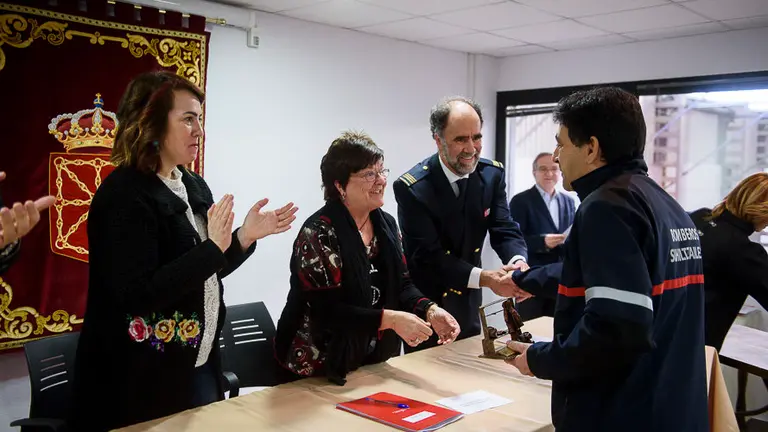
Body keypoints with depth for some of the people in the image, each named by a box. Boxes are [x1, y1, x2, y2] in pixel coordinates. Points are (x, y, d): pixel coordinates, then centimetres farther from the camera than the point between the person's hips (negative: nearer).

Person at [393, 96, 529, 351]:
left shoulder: (492, 174, -6)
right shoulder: (411, 187, -21)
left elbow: (505, 231, -10)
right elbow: (428, 255, -24)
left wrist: (518, 263, -32)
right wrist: (483, 278, -36)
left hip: (468, 306, 5)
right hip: (423, 306, -4)